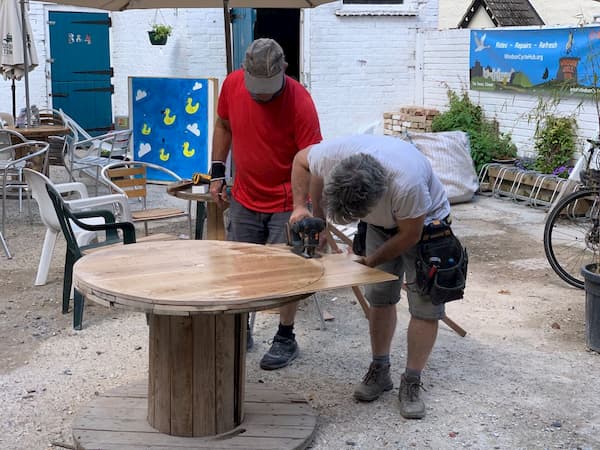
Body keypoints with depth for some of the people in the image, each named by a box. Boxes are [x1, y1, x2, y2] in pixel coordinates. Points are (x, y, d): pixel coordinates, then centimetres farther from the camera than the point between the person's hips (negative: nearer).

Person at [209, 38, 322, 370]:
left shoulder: (300, 102, -23)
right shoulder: (232, 84, -9)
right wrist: (217, 172, 4)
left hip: (286, 203, -4)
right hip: (244, 198, 5)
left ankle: (286, 339, 18)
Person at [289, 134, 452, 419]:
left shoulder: (407, 183, -45)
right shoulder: (333, 155, -32)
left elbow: (410, 235, -26)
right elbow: (301, 160, -7)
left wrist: (371, 262, -17)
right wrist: (301, 207, -16)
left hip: (423, 223, -4)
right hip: (381, 224, 5)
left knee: (425, 304, -8)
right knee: (379, 296, 6)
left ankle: (411, 384, 2)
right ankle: (379, 371, 18)